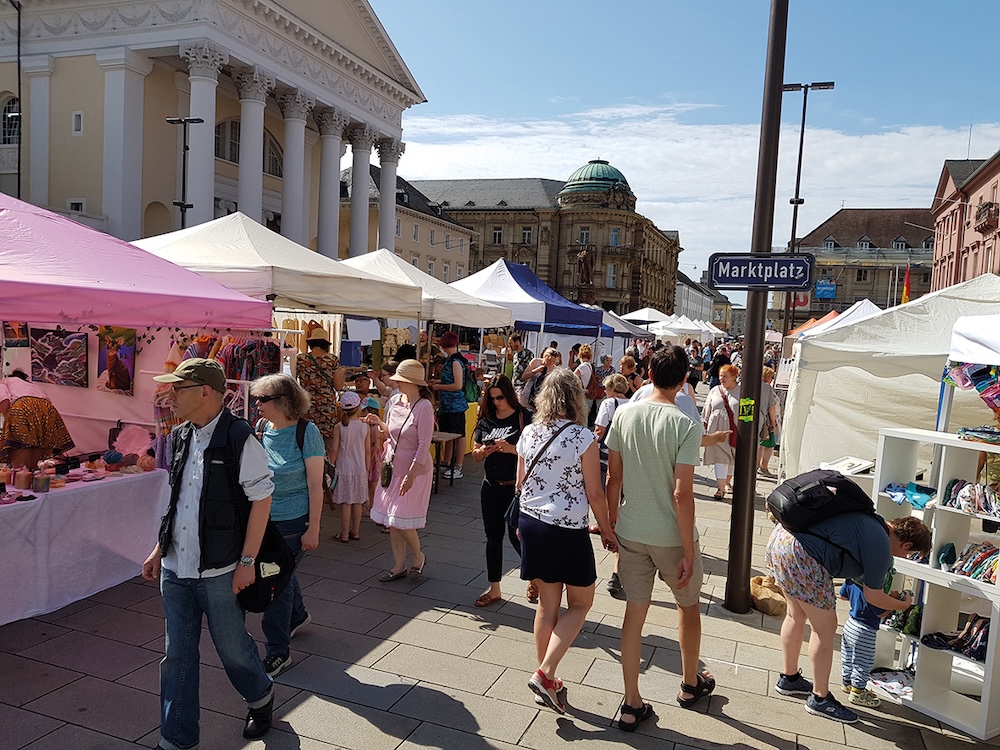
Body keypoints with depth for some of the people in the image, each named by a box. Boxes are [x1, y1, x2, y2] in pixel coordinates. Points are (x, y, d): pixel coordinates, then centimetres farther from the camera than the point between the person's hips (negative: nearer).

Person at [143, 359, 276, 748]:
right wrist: (160, 549, 15)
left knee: (232, 647, 12)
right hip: (175, 569, 6)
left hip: (219, 571, -6)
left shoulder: (238, 437, -16)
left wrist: (247, 561, -15)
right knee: (177, 655, 12)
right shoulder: (181, 436, 6)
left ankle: (260, 697, 41)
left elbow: (262, 498, -15)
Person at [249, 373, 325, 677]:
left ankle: (278, 652, 17)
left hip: (293, 523, -6)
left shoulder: (306, 432, -15)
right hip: (263, 519, 6)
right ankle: (298, 615, 50)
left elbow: (315, 485, -14)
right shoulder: (260, 429, 1)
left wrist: (313, 530, -15)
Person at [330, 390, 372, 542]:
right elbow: (368, 451, 1)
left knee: (346, 502, 4)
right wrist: (367, 469, 12)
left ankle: (344, 534, 10)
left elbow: (334, 450, -8)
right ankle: (355, 531, 21)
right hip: (360, 469, 2)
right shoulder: (365, 427, -4)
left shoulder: (339, 427, -9)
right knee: (358, 502, 11)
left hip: (344, 469, -2)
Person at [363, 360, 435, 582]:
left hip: (415, 471, -7)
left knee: (402, 521, -4)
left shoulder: (424, 407, -18)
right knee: (391, 520, 11)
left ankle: (418, 557, 23)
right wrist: (378, 422, -2)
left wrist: (411, 475, -21)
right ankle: (399, 566, 25)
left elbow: (424, 446, -19)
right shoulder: (394, 401, 3)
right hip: (393, 468, 7)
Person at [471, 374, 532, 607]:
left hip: (516, 487, -5)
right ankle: (494, 589, 24)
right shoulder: (486, 420, 6)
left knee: (516, 536, -3)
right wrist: (483, 451, -12)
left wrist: (512, 449, -25)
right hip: (491, 487, 5)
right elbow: (475, 455, 10)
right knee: (493, 536, 12)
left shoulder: (524, 417, -8)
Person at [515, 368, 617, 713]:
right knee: (580, 604, 12)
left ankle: (547, 680, 27)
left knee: (548, 604, 17)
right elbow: (594, 493, -12)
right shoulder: (583, 438, -15)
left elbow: (521, 483, 9)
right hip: (568, 530, -5)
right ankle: (545, 673, 2)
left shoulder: (529, 434, 0)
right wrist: (606, 529, 3)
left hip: (532, 524, 6)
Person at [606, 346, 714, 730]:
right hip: (670, 537, -3)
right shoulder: (685, 425, -17)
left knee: (634, 612, 12)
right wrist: (689, 551, -12)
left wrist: (612, 524, 12)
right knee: (688, 605, 21)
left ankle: (632, 705, 19)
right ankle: (691, 684, 42)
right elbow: (682, 494, -20)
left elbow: (613, 478, 0)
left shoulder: (624, 415, -4)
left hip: (630, 533, 3)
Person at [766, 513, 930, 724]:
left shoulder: (872, 520, 19)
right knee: (825, 628, 7)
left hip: (780, 535, 10)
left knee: (796, 615, 26)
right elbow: (873, 597, 6)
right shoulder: (880, 547, -5)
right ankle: (820, 698, 20)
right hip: (800, 555, -10)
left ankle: (789, 678, 41)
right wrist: (903, 605, 27)